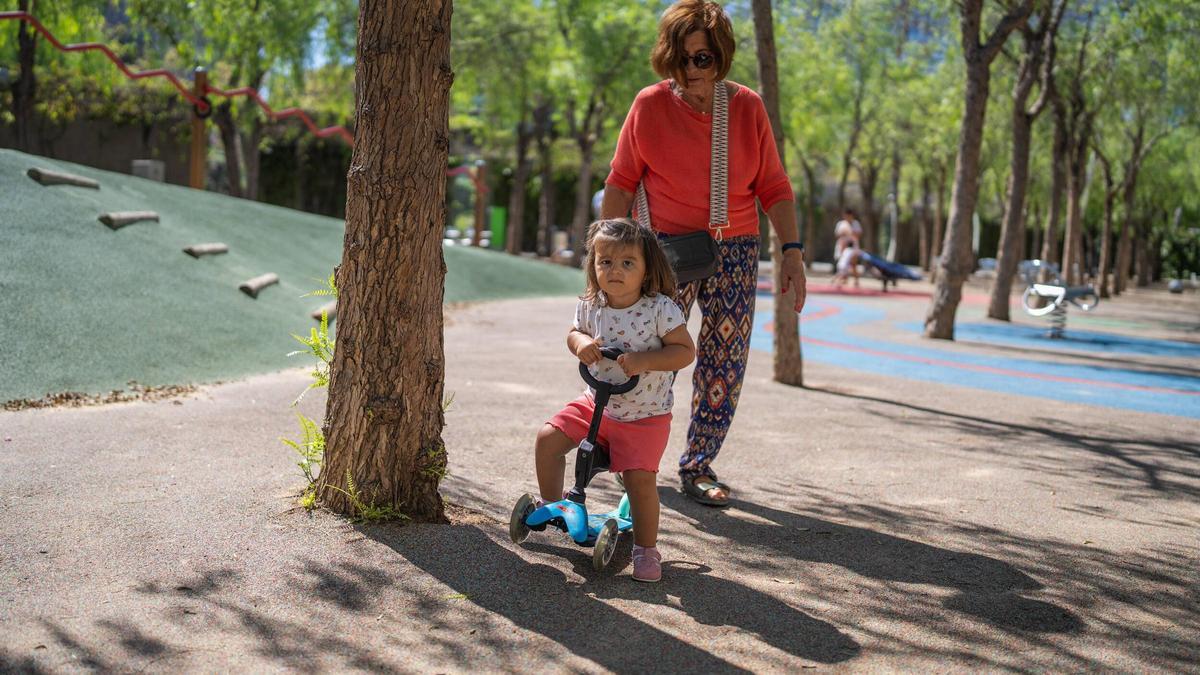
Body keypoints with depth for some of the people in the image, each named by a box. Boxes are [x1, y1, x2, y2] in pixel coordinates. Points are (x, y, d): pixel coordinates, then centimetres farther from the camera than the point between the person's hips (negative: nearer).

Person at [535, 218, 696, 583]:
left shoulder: (660, 309, -19)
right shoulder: (590, 306, -5)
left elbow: (685, 350, -16)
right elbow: (574, 332, 13)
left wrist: (644, 360, -30)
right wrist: (580, 343, -12)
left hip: (645, 415, -4)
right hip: (596, 403, 5)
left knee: (640, 478, -13)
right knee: (548, 439, -6)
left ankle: (647, 549, 8)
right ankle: (552, 507, 16)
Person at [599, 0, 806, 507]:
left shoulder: (748, 107, 0)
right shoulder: (650, 105, -4)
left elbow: (773, 187, 4)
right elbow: (621, 183, 1)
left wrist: (792, 251, -3)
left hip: (735, 248, 2)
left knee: (725, 361, 2)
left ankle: (699, 466, 14)